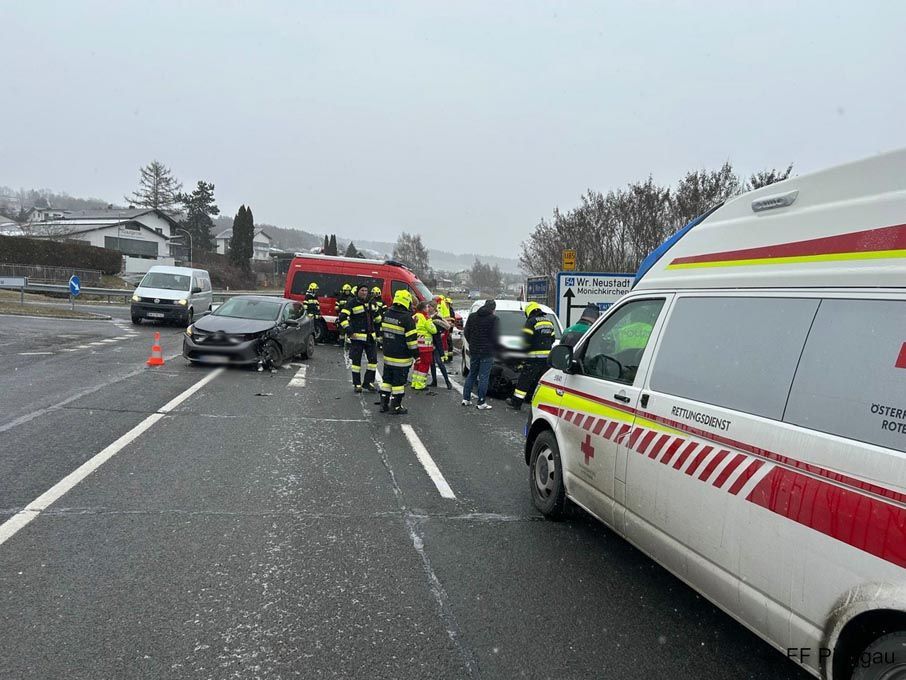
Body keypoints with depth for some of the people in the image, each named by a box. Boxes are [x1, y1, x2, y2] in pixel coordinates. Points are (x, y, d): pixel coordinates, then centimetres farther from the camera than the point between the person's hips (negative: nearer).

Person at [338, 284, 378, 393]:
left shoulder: (369, 302, 12)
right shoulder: (352, 303, -9)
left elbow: (374, 315, 31)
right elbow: (342, 317, -14)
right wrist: (348, 331, -18)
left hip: (370, 336, 6)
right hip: (357, 336, -6)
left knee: (373, 359, 3)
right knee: (356, 360, 1)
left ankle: (368, 382, 13)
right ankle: (357, 384, 10)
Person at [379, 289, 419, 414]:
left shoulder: (386, 314, 4)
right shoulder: (407, 318, -18)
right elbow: (411, 339, -18)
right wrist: (415, 353, -6)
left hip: (387, 355, 7)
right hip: (401, 358, -7)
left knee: (387, 380, 16)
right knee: (398, 382, 2)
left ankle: (384, 404, 21)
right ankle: (395, 407, 7)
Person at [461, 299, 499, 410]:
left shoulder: (472, 316, 6)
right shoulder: (494, 319, -9)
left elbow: (466, 333, 9)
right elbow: (495, 337, -12)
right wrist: (495, 348, 4)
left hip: (473, 351, 5)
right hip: (487, 352, -5)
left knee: (471, 375, 16)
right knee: (483, 377, -1)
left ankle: (466, 398, 16)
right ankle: (481, 402, 1)